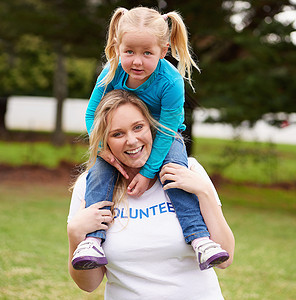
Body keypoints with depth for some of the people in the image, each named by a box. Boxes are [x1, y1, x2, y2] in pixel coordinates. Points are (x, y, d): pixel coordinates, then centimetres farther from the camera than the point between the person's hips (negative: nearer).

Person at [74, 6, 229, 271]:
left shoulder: (170, 82, -32)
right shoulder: (112, 73, -21)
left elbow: (166, 131, -27)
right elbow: (92, 114, -8)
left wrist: (147, 172, -29)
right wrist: (102, 147, -25)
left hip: (163, 137, -3)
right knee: (101, 170, -23)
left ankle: (199, 238, -32)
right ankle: (92, 238, -25)